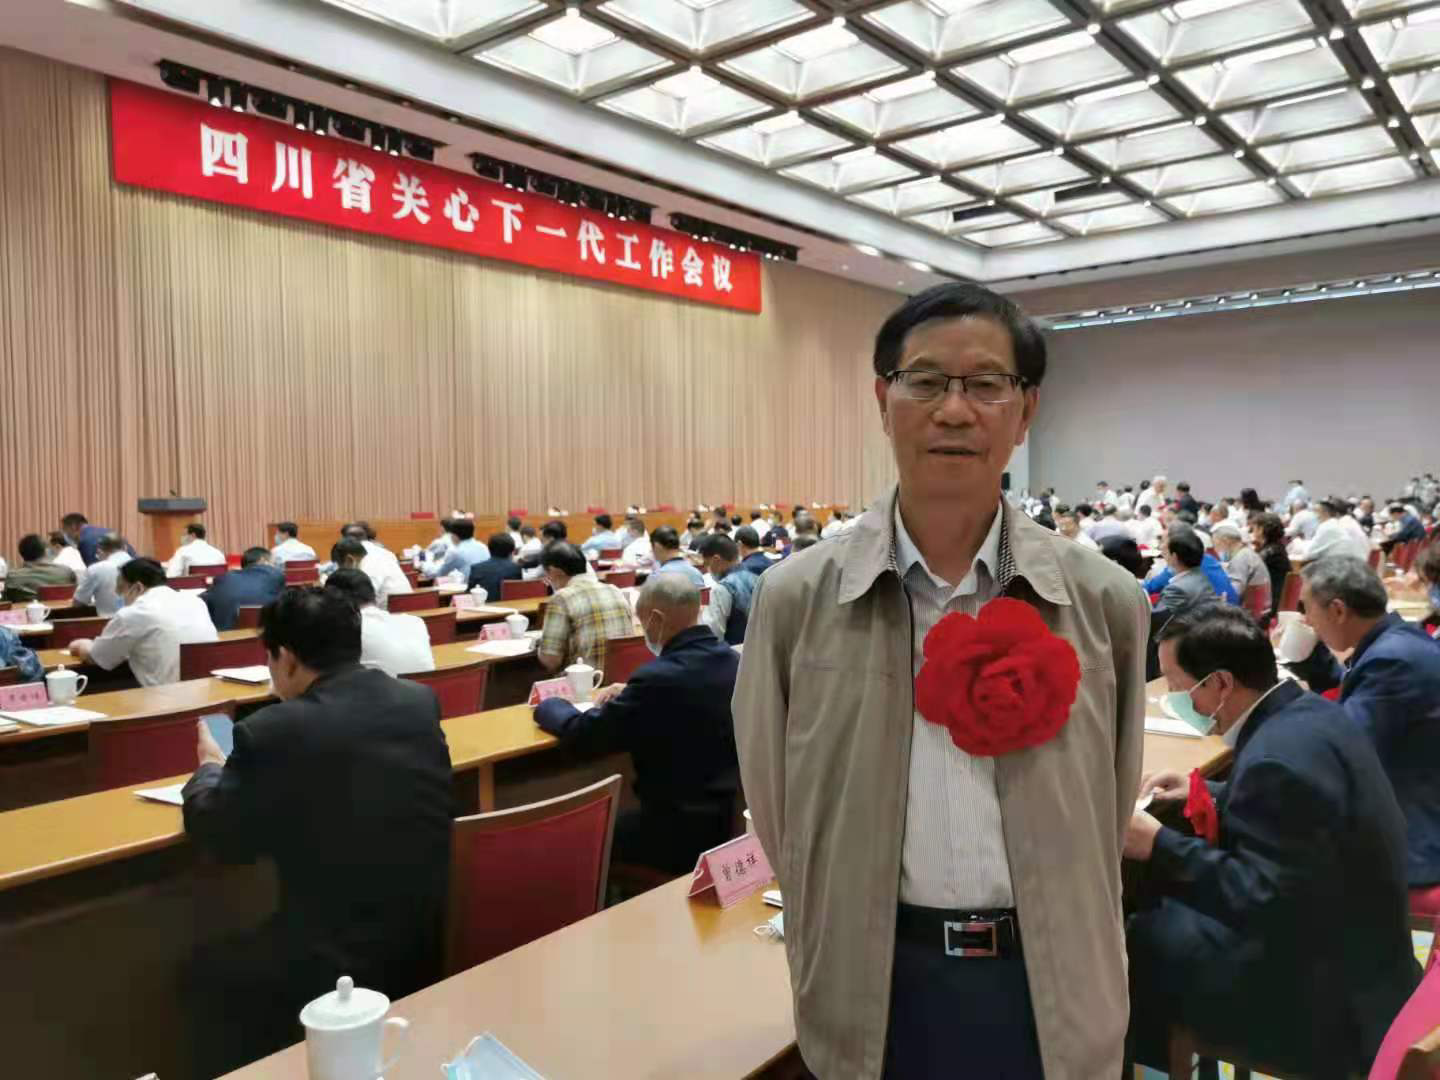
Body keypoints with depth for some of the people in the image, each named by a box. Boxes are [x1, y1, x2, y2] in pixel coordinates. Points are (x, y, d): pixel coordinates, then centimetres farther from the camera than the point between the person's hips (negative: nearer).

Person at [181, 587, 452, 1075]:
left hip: (339, 966, -6)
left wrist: (210, 768, 18)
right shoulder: (421, 702, -1)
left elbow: (220, 838, -1)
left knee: (214, 969, 21)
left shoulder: (274, 731, -17)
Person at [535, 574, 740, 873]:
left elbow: (584, 736, -13)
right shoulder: (731, 660, -1)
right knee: (618, 816, 26)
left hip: (683, 833, -8)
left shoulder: (660, 677, -24)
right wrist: (630, 694, 14)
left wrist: (549, 706, 7)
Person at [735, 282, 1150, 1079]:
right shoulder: (795, 601, -9)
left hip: (1051, 987, 1)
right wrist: (833, 967, 6)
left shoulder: (1106, 604, -6)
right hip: (875, 988, 0)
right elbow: (779, 817, 1)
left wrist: (1059, 946, 10)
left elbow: (1106, 816, 6)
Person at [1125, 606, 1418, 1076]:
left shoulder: (1279, 758, -31)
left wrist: (1159, 847, -23)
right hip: (1349, 950, 9)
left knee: (1133, 944, -2)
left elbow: (1259, 901, -30)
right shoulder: (1306, 711, -1)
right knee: (1160, 913, 14)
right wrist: (1205, 792, 10)